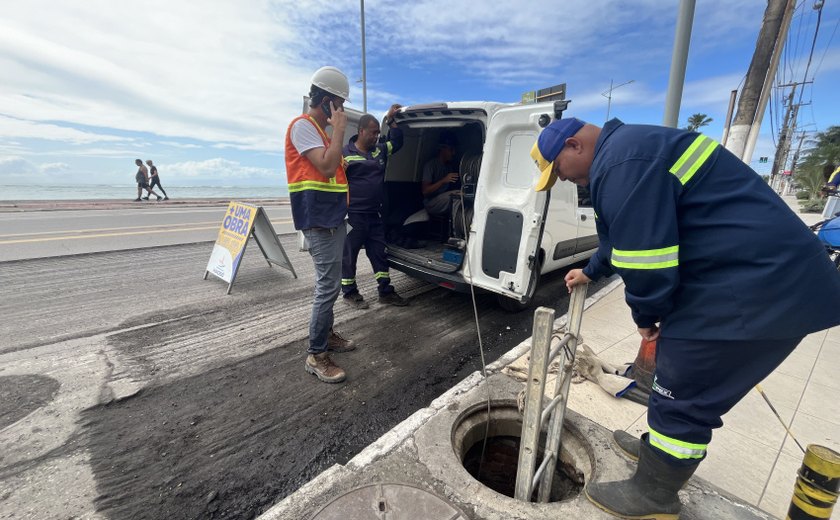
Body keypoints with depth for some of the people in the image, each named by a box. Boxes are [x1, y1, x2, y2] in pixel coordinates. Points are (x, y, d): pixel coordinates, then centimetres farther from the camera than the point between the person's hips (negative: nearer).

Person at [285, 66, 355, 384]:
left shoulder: (321, 130, 20)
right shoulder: (302, 125, -8)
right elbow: (326, 167, -21)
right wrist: (339, 129, -13)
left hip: (334, 218, 10)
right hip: (319, 221, -10)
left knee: (330, 283, 15)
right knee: (328, 286, -10)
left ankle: (326, 334, 30)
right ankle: (316, 355, 2)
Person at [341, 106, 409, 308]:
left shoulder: (380, 150, 12)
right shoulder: (346, 153, -6)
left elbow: (397, 142, 25)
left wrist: (391, 120, 14)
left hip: (374, 215, 6)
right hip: (353, 215, -6)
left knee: (379, 254, 10)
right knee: (349, 255, 5)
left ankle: (385, 292, 20)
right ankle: (350, 293, 20)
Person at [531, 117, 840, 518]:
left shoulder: (622, 162, -20)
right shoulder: (625, 150, 16)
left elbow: (643, 255, -25)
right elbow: (624, 236, 29)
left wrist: (645, 315, -6)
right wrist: (590, 272, 41)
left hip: (757, 289, -10)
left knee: (682, 398, 2)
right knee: (682, 385, 22)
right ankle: (661, 448, 42)